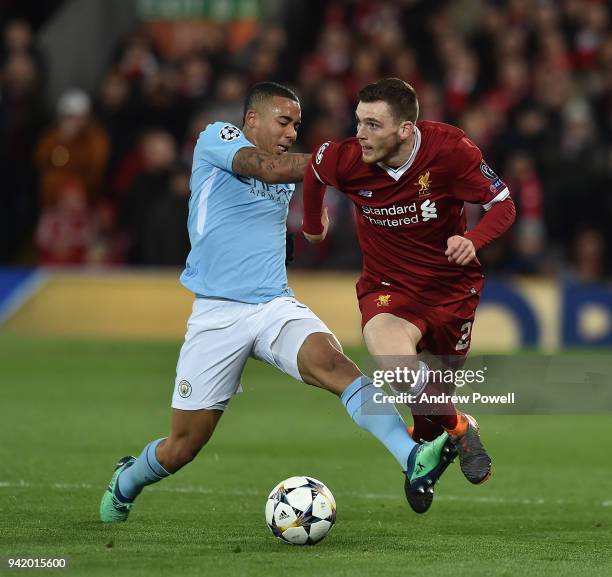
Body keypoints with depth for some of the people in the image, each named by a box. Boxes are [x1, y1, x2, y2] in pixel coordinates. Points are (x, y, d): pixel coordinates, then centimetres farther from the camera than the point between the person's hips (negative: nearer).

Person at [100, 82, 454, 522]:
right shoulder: (217, 138, -1)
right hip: (216, 315, -4)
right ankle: (125, 483, 36)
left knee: (334, 363, -28)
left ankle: (414, 462, -45)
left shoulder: (288, 172, 17)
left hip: (275, 305, 4)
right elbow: (267, 169, -18)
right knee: (183, 446, 3)